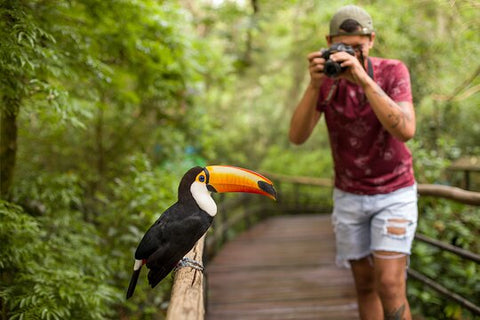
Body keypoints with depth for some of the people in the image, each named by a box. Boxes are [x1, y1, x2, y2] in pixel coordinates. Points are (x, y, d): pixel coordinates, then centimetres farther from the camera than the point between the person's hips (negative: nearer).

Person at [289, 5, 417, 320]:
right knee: (365, 285, 11)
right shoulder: (326, 78, -8)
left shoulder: (394, 71, -17)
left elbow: (406, 131, -33)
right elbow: (297, 136, -20)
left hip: (394, 194, -3)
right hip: (349, 196, 3)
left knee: (389, 286, -13)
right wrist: (314, 85, -35)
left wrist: (364, 80, -42)